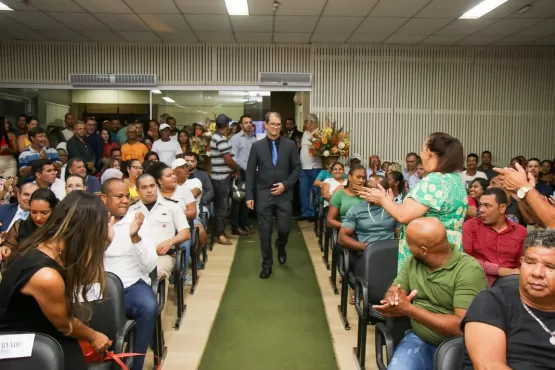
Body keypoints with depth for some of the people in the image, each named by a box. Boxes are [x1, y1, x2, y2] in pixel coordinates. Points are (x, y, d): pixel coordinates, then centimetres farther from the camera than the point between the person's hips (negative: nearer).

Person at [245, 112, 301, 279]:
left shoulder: (290, 145, 1)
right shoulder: (257, 146, 1)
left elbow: (297, 168, 4)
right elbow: (250, 172, 1)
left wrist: (285, 184, -10)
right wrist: (249, 195, -4)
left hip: (284, 194, 0)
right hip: (263, 195, 0)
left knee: (284, 228, 1)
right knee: (265, 232, 3)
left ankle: (280, 246, 37)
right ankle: (267, 264, 18)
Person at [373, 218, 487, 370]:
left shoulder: (469, 270, -17)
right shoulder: (413, 260, 3)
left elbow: (463, 327, -23)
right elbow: (392, 293, 6)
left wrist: (409, 309, -25)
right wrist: (392, 301, -19)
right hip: (418, 340, 3)